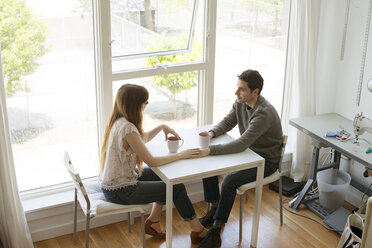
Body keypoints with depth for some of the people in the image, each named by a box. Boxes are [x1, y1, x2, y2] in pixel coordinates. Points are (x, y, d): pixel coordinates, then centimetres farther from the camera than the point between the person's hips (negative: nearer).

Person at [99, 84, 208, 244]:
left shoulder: (118, 121, 1)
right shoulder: (127, 128, -27)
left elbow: (143, 138, 19)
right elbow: (151, 161, -23)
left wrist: (162, 127, 3)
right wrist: (181, 155, -13)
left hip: (112, 182, 9)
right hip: (120, 192, -9)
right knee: (177, 188, 1)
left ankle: (153, 221, 23)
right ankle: (198, 231, 18)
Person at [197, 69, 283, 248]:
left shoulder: (264, 114, -32)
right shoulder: (240, 102, -5)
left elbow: (240, 145, -37)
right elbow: (228, 122, 7)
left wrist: (210, 150, -42)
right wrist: (212, 132, -15)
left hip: (266, 161, -9)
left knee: (230, 181, -29)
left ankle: (216, 233, -18)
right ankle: (215, 208, 12)